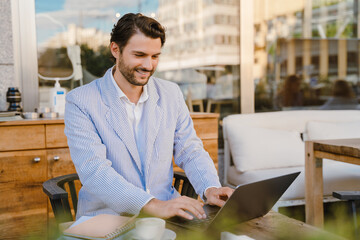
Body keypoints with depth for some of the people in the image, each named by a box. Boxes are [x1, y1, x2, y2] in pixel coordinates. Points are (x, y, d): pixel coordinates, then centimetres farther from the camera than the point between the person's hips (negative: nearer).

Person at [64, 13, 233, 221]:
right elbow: (93, 170, -17)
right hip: (107, 216, -3)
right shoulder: (80, 102, -6)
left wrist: (211, 188, -9)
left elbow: (190, 151, 12)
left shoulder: (171, 94, 10)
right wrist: (153, 205, -29)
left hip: (166, 209, 4)